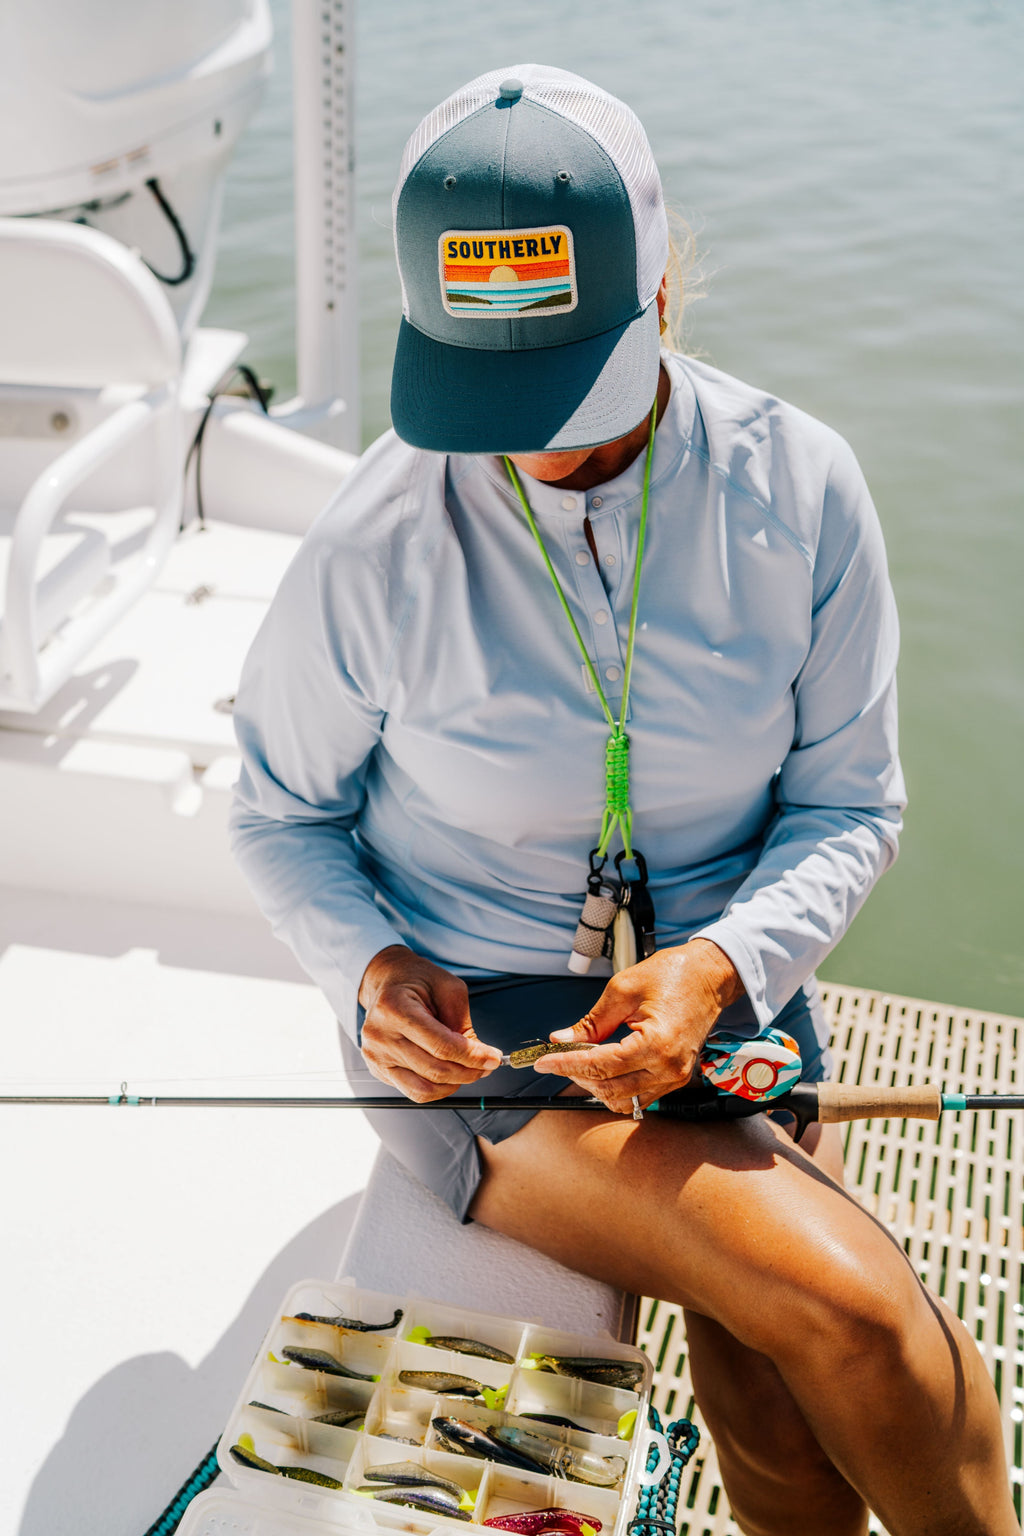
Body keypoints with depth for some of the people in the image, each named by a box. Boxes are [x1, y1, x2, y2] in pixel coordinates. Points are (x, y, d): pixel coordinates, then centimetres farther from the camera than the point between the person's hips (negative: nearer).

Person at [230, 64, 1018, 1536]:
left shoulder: (799, 488, -8)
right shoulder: (375, 547, -14)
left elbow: (851, 803, 0)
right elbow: (282, 811, 2)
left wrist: (716, 966, -18)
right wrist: (373, 969, -17)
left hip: (726, 988, 2)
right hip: (474, 1024, -2)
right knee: (847, 1309, -21)